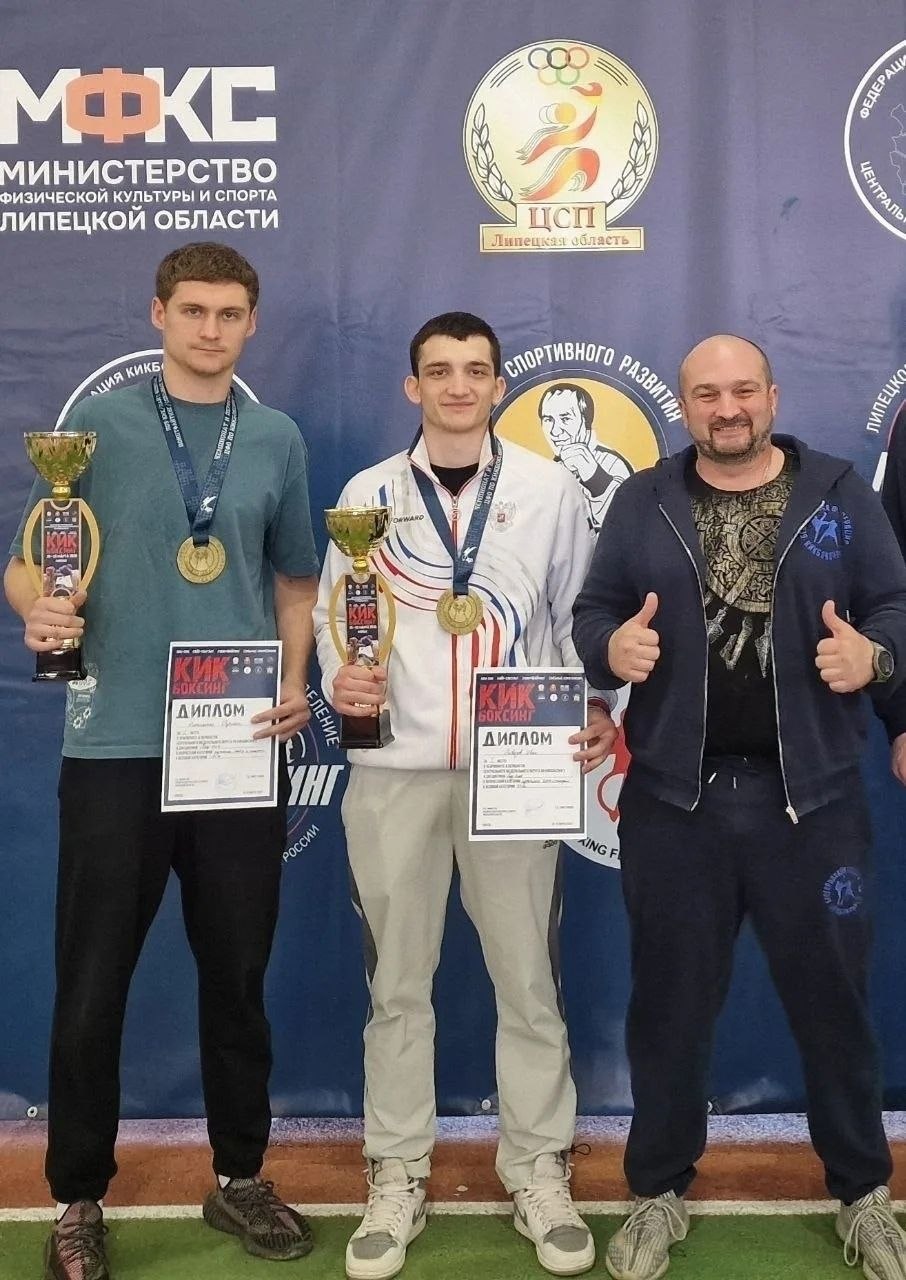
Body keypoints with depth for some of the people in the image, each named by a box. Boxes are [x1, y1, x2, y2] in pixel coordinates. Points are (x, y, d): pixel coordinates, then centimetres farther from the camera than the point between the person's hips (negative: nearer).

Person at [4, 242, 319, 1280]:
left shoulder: (277, 440, 9)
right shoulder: (97, 424, 2)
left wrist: (294, 684, -1)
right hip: (115, 746, -2)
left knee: (238, 975, 12)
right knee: (91, 985, 5)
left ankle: (239, 1178, 30)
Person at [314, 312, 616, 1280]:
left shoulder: (547, 489, 7)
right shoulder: (368, 493, 7)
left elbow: (575, 616, 8)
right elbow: (333, 614, 8)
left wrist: (596, 706, -6)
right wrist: (338, 681, -12)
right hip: (393, 769, 1)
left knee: (527, 976, 6)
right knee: (397, 981, 8)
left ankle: (538, 1171, 23)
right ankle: (397, 1175, 23)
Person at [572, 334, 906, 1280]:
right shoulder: (644, 501, 6)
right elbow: (591, 609, 5)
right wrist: (611, 646, -17)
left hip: (810, 794, 0)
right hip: (673, 795, 1)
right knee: (670, 1000, 12)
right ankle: (659, 1192, 30)